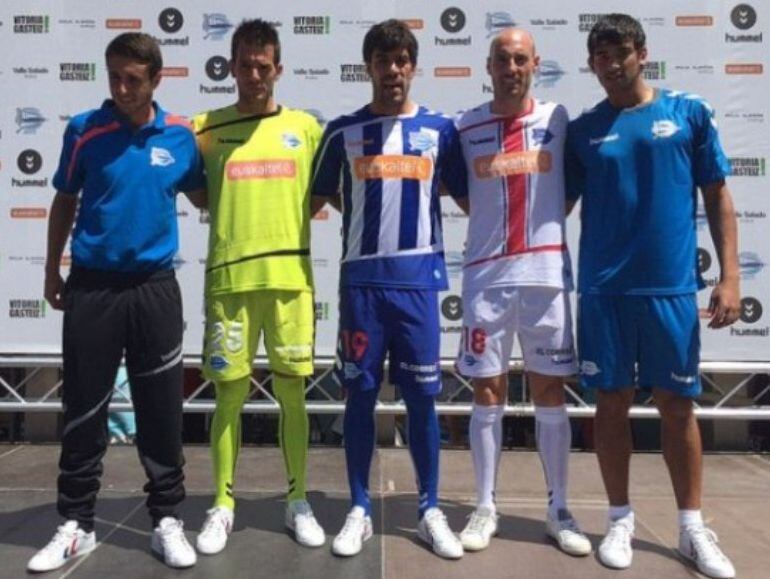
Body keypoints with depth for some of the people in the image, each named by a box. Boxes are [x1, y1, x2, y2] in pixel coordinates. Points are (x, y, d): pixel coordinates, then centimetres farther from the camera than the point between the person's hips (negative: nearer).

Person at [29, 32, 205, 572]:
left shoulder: (181, 135, 1)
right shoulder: (83, 130, -1)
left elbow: (202, 196, 18)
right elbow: (64, 202, 9)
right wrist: (53, 273, 10)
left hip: (155, 287, 1)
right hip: (91, 287, 0)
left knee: (162, 411, 6)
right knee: (84, 410, 7)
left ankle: (168, 520, 20)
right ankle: (77, 525, 23)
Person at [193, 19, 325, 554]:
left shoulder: (305, 127, 9)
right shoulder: (206, 129, 6)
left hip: (291, 275, 1)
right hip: (229, 276, 0)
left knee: (292, 390, 7)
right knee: (230, 392, 5)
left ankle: (298, 501, 21)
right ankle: (223, 506, 19)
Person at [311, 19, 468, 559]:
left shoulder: (439, 128, 7)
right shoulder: (343, 130, 6)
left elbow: (469, 197, 13)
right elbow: (316, 199, 15)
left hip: (418, 278, 0)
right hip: (362, 279, 0)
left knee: (422, 396, 5)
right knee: (361, 394, 6)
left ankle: (431, 510, 20)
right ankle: (360, 510, 20)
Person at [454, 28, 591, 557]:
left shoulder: (557, 118, 5)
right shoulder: (466, 127, 3)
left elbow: (573, 183, 14)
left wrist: (545, 226, 6)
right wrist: (496, 226, 5)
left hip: (546, 274, 1)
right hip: (487, 276, 0)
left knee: (551, 394, 6)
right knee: (487, 394, 4)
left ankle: (559, 510, 19)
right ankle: (486, 508, 16)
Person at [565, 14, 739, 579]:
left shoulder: (689, 113, 4)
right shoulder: (582, 130, 7)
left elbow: (718, 197, 5)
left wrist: (729, 276, -2)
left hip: (672, 287, 0)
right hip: (604, 289, 1)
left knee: (677, 405, 8)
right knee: (613, 402, 7)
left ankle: (693, 527, 23)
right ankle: (621, 520, 23)